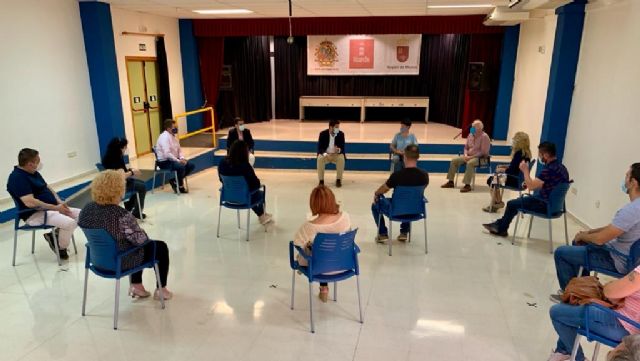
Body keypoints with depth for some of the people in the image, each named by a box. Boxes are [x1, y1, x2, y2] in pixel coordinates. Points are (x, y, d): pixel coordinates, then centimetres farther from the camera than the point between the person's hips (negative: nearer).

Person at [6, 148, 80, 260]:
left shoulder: (34, 173, 11)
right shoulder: (17, 178, -19)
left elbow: (47, 188, 19)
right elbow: (30, 202, -27)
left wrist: (59, 202, 0)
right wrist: (56, 207, -23)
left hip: (50, 208, 10)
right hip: (35, 214, -10)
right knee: (69, 223, -29)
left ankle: (55, 235, 8)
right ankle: (61, 248, -2)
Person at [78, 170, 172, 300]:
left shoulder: (86, 209, -9)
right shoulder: (122, 215, -32)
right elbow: (140, 240, -22)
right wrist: (142, 232, 0)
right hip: (122, 261, -7)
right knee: (161, 247, 16)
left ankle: (136, 285, 35)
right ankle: (160, 289, 27)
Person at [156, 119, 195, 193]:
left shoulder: (173, 136, 9)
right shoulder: (164, 137, -19)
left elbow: (179, 150, 14)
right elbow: (167, 154, -28)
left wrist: (182, 158, -5)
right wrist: (178, 161, -24)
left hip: (173, 159, 10)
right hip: (164, 162, -9)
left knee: (191, 165, -1)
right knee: (181, 167, -32)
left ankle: (174, 181, 7)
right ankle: (180, 186, -8)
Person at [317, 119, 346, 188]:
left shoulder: (341, 134, -8)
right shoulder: (323, 134, -11)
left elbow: (342, 148, -6)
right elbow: (319, 148, -10)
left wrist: (339, 150, -31)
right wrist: (324, 153, -32)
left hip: (336, 154, 1)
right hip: (325, 154, 0)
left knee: (341, 159, -32)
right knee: (320, 158, -32)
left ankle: (338, 180, -17)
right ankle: (321, 180, -20)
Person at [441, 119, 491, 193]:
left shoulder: (484, 137, -14)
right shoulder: (470, 135, 8)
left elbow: (483, 152, -20)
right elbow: (466, 147, 16)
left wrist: (471, 157, -23)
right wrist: (466, 155, -5)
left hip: (480, 158, -8)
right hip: (468, 156, 8)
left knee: (470, 163, -38)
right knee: (454, 160, -5)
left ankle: (467, 185, -36)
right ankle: (450, 182, 0)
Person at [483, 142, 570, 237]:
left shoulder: (549, 169, -26)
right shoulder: (560, 167, 5)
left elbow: (531, 186, -23)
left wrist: (525, 171, -10)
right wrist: (530, 182, 6)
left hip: (546, 205, -9)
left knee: (511, 204, 6)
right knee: (519, 200, 22)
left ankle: (501, 229, 27)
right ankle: (500, 224, 29)